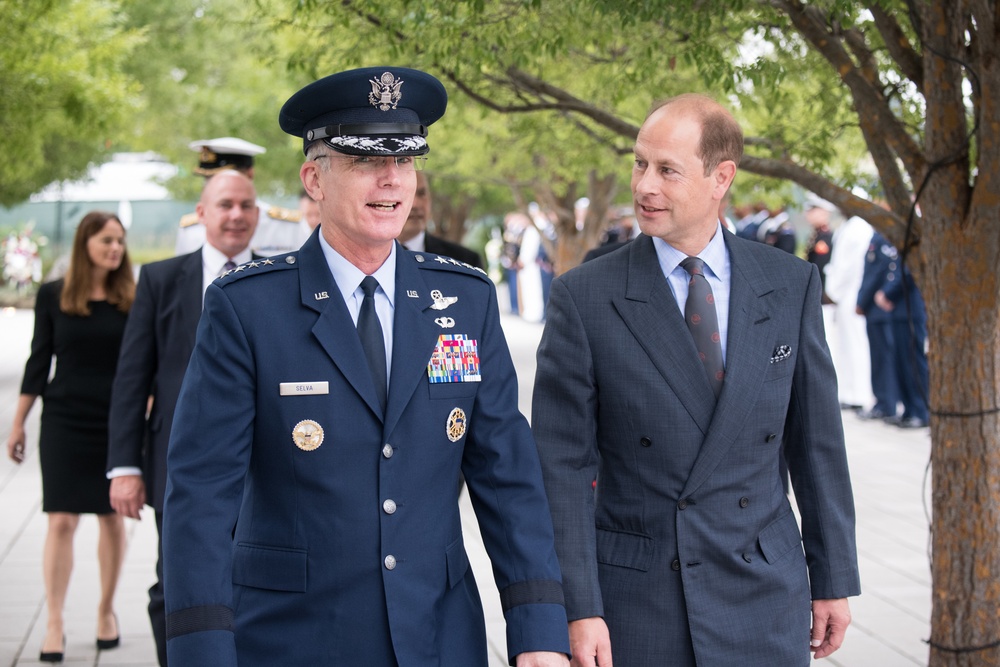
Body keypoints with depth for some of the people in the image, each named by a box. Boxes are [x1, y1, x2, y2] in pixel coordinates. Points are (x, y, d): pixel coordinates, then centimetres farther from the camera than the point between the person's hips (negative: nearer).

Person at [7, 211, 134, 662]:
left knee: (112, 519, 8)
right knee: (62, 521, -5)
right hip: (64, 422, -1)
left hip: (118, 422, 1)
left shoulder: (133, 299, 1)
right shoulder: (53, 296, 1)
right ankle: (54, 625, -1)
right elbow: (38, 362, 5)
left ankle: (106, 610, 24)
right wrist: (18, 423, 5)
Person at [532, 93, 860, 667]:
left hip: (765, 598, 2)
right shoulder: (585, 297, -6)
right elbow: (562, 464, -7)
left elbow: (817, 441, 7)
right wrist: (578, 608, -12)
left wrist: (834, 579, 8)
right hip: (635, 611, -2)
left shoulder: (792, 285, 2)